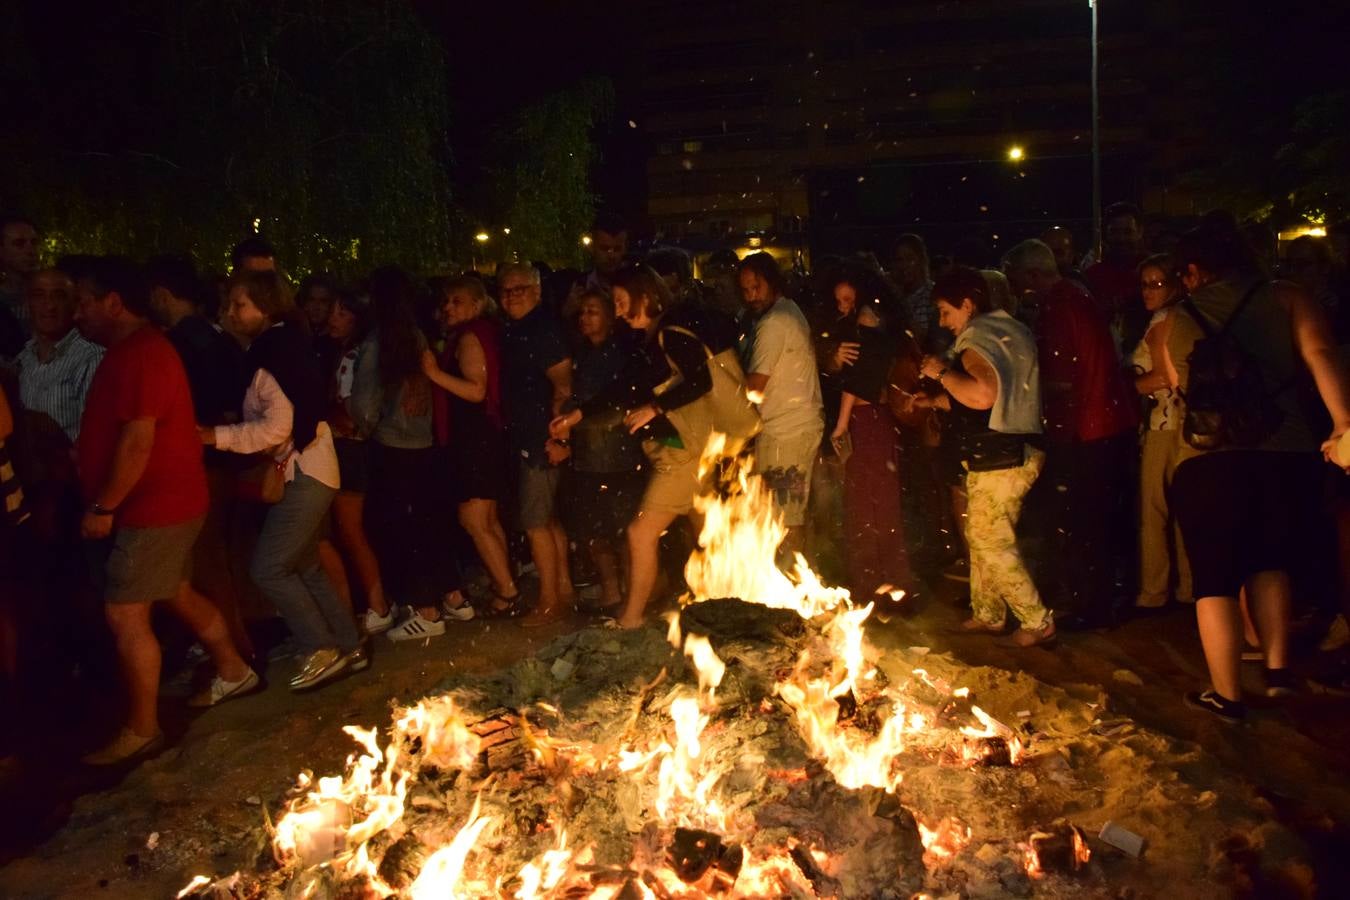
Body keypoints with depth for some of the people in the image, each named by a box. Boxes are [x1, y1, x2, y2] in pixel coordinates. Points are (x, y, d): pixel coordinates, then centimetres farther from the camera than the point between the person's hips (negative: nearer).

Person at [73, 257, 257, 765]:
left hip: (154, 508, -10)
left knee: (125, 615, -5)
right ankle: (234, 672, 35)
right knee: (176, 594, 21)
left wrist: (103, 506, -19)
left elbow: (138, 441, -25)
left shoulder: (139, 355, -20)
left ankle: (142, 730, 6)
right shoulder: (135, 351, 14)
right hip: (166, 502, 10)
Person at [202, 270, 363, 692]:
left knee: (268, 568, -7)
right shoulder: (279, 348, 14)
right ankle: (349, 646, 21)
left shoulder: (276, 352, -15)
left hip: (305, 475, -10)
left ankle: (320, 650, 2)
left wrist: (217, 436, -17)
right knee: (304, 567, 14)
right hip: (299, 473, 10)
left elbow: (277, 427, -21)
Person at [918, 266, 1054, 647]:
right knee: (980, 537, 17)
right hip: (1018, 452, 10)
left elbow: (983, 396, -35)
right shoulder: (1014, 332, 15)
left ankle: (1037, 622, 6)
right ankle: (987, 615, 27)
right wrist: (933, 401, 21)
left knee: (992, 544, -1)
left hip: (997, 460, -10)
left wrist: (942, 372, -21)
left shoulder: (978, 340, -16)